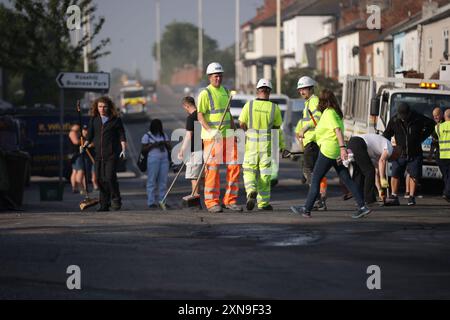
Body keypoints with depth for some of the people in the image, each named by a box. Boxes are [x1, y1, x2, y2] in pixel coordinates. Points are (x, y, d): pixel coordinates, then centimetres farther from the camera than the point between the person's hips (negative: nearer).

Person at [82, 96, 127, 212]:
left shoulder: (116, 120, 1)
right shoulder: (94, 120, 11)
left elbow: (122, 136, 2)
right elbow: (90, 136, 17)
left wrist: (124, 149, -9)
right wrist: (85, 145, 2)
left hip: (112, 155, -4)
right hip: (98, 154, 4)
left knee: (110, 177, -14)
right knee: (100, 179, 2)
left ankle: (116, 200, 5)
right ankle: (104, 204, 10)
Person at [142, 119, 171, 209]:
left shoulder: (164, 135, 16)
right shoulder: (147, 136, 3)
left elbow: (170, 147, 11)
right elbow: (143, 149, -2)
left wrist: (165, 143, -9)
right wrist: (152, 145, -15)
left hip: (164, 159, 4)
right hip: (153, 159, -4)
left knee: (163, 180, 1)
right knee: (152, 181, -5)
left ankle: (162, 201, 5)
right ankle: (151, 202, -4)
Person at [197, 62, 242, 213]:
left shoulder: (225, 92, 16)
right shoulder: (205, 94, -5)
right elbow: (200, 115, -12)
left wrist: (233, 131, 18)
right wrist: (210, 130, -25)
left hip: (227, 135, 7)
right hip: (212, 137, -6)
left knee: (234, 166, 1)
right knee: (213, 168, -4)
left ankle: (230, 200, 8)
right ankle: (212, 202, 1)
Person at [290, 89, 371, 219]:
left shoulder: (329, 113, -12)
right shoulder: (336, 113, 16)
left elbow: (338, 130, -23)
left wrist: (342, 148, -31)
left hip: (328, 151, -9)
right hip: (336, 153, 9)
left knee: (315, 180, 0)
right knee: (347, 180, 5)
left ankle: (306, 209, 4)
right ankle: (362, 207, -2)